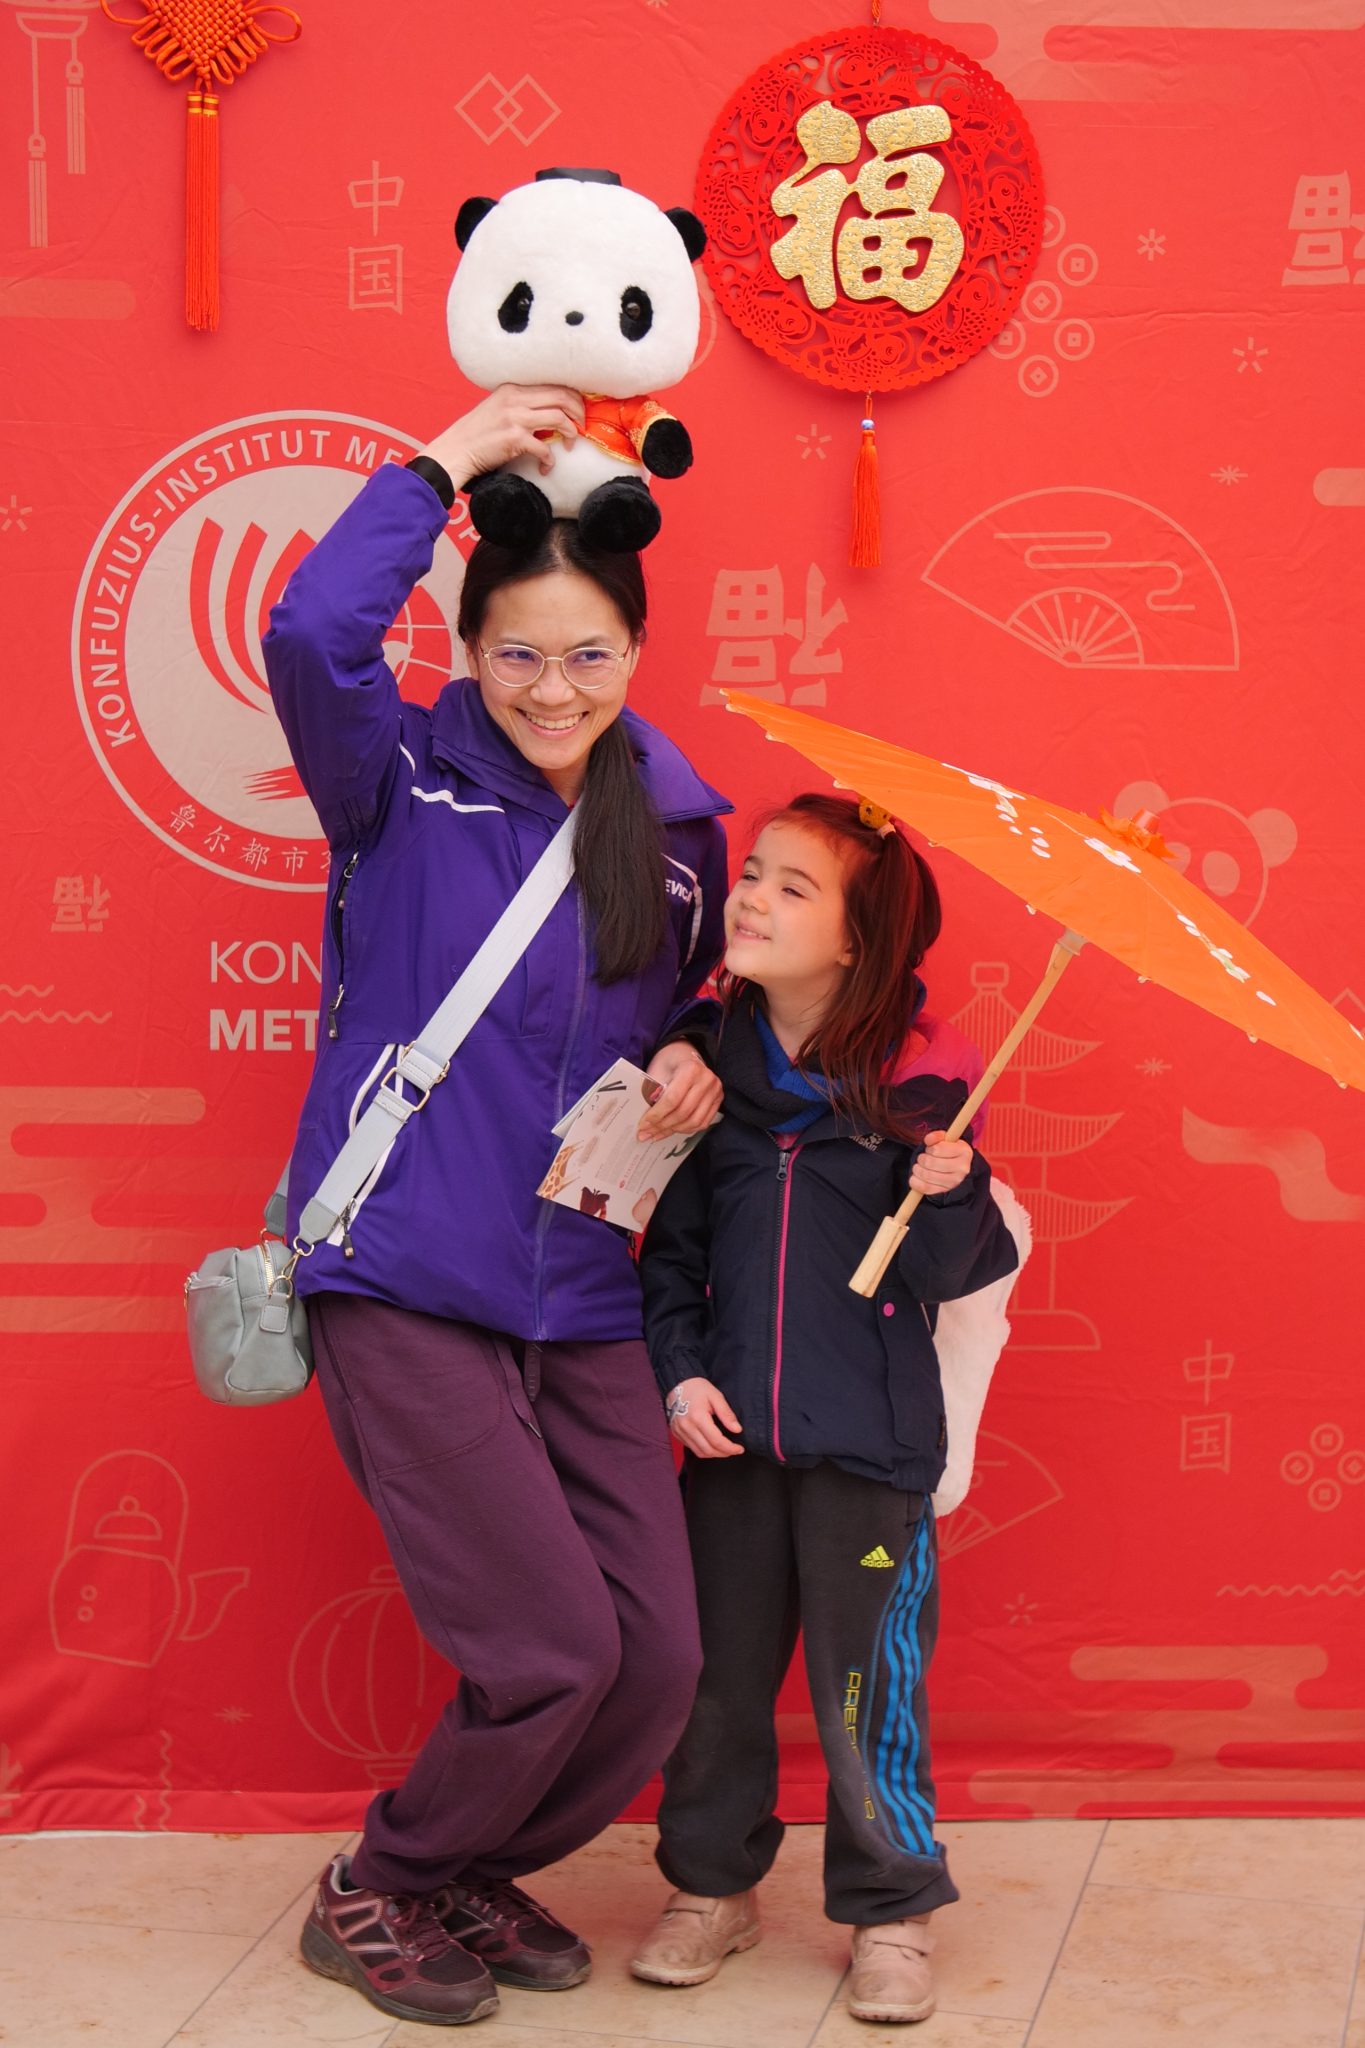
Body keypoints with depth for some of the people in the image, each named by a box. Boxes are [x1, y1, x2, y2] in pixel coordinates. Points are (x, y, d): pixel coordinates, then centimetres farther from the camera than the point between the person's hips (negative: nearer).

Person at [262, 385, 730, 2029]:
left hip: (582, 1304, 6)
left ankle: (480, 1875, 30)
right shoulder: (405, 785, -3)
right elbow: (311, 633, -24)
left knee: (657, 1662, 2)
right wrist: (444, 464, -15)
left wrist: (686, 1067, 4)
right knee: (552, 1648, -10)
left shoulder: (676, 832, 11)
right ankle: (377, 1896, 19)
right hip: (405, 1289, -5)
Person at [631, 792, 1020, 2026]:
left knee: (867, 1682, 4)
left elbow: (942, 1273, -5)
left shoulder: (920, 1082, -7)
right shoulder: (713, 1068, 2)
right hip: (732, 1435, 4)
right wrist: (679, 1371, -1)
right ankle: (715, 1886, 32)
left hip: (868, 1443, -3)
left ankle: (890, 1911, 22)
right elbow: (672, 1244, 10)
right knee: (714, 1671, 13)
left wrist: (949, 1194, -23)